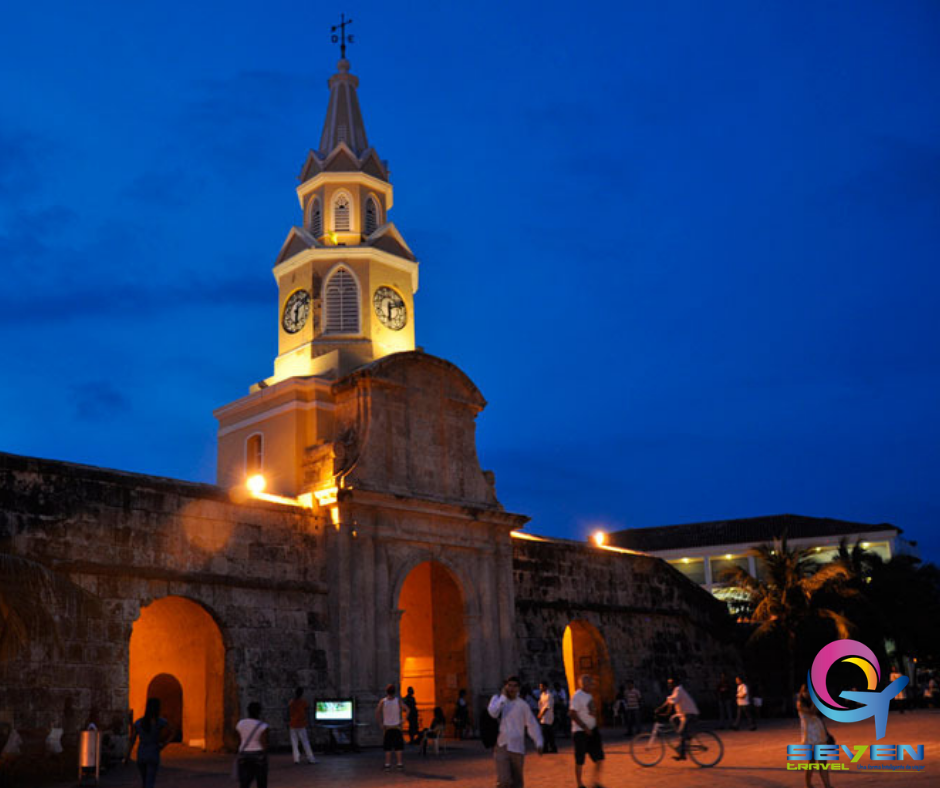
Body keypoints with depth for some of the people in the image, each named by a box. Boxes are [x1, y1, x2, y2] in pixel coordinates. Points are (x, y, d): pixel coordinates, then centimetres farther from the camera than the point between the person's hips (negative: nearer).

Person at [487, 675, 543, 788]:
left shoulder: (522, 704, 4)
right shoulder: (497, 699, 2)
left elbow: (532, 724, 4)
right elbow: (492, 713, -18)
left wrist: (538, 743, -4)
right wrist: (503, 697, -11)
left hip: (517, 748, 2)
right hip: (501, 746, -2)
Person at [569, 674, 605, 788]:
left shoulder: (589, 695, 11)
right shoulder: (577, 696, -15)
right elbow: (572, 714, -20)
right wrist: (585, 727, -19)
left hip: (592, 730, 8)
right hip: (580, 732, -8)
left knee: (599, 757, 6)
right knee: (580, 760, 1)